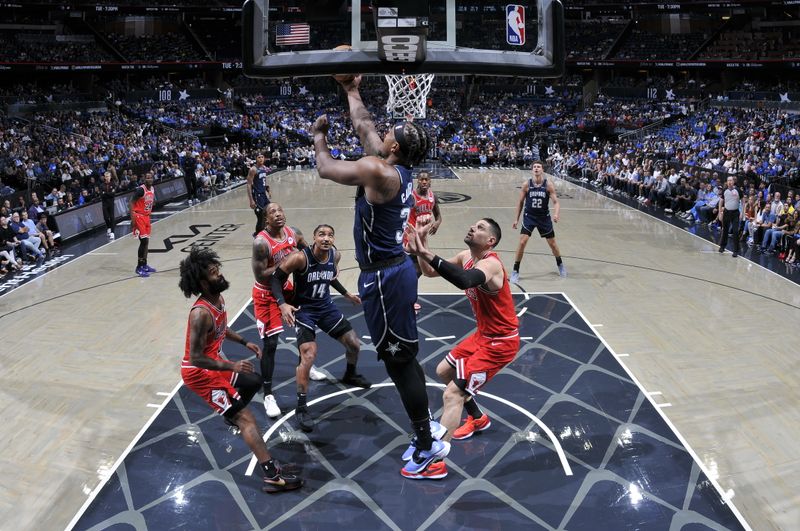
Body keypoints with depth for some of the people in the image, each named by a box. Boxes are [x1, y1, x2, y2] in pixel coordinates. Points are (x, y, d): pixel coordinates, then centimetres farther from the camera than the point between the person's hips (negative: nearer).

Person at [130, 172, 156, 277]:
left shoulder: (153, 189, 6)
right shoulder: (140, 190, -18)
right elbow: (132, 202, -17)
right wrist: (132, 218, -21)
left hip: (146, 216, 8)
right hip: (139, 216, -8)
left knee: (146, 241, 12)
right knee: (144, 241, -13)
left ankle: (144, 265, 23)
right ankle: (139, 267, -7)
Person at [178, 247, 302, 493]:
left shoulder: (218, 298, -1)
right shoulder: (201, 313, -31)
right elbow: (196, 358, -30)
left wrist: (244, 342, 12)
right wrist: (232, 366, -31)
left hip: (213, 364, 10)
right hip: (199, 372, -10)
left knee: (252, 382, 29)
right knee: (246, 418, -15)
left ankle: (231, 415, 52)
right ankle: (272, 476, -18)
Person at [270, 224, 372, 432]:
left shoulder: (335, 255, -8)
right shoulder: (300, 258, -26)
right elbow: (276, 278, -20)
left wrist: (347, 294, 20)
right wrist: (282, 304, -32)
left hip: (325, 306, 6)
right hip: (303, 308, -6)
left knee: (354, 343, 12)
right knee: (309, 355, -22)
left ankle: (350, 375, 46)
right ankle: (301, 407, -8)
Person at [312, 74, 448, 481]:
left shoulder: (377, 170, -19)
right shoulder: (397, 170, 7)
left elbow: (325, 169, -8)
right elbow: (363, 126, 21)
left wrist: (319, 134, 9)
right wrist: (352, 91, 31)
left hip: (384, 277, -10)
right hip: (393, 270, 10)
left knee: (399, 360, -2)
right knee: (403, 356, 19)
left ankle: (427, 447, 8)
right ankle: (424, 428, 32)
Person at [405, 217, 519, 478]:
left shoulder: (490, 264, -28)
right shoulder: (466, 257, 0)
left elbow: (464, 281, -51)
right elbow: (431, 272, 7)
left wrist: (428, 254, -55)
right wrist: (421, 251, -14)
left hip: (501, 342, -10)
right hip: (483, 334, 10)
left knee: (452, 393, -14)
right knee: (443, 371, 23)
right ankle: (478, 418, 42)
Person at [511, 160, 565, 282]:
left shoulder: (548, 185, -10)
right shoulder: (527, 185, -8)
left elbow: (556, 202, -12)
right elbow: (520, 202, 2)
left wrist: (556, 214, -31)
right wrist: (516, 219, 2)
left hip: (544, 217, 1)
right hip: (529, 217, 0)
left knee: (552, 243, 12)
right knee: (522, 242, -12)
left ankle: (560, 264, 38)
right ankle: (515, 271, -1)